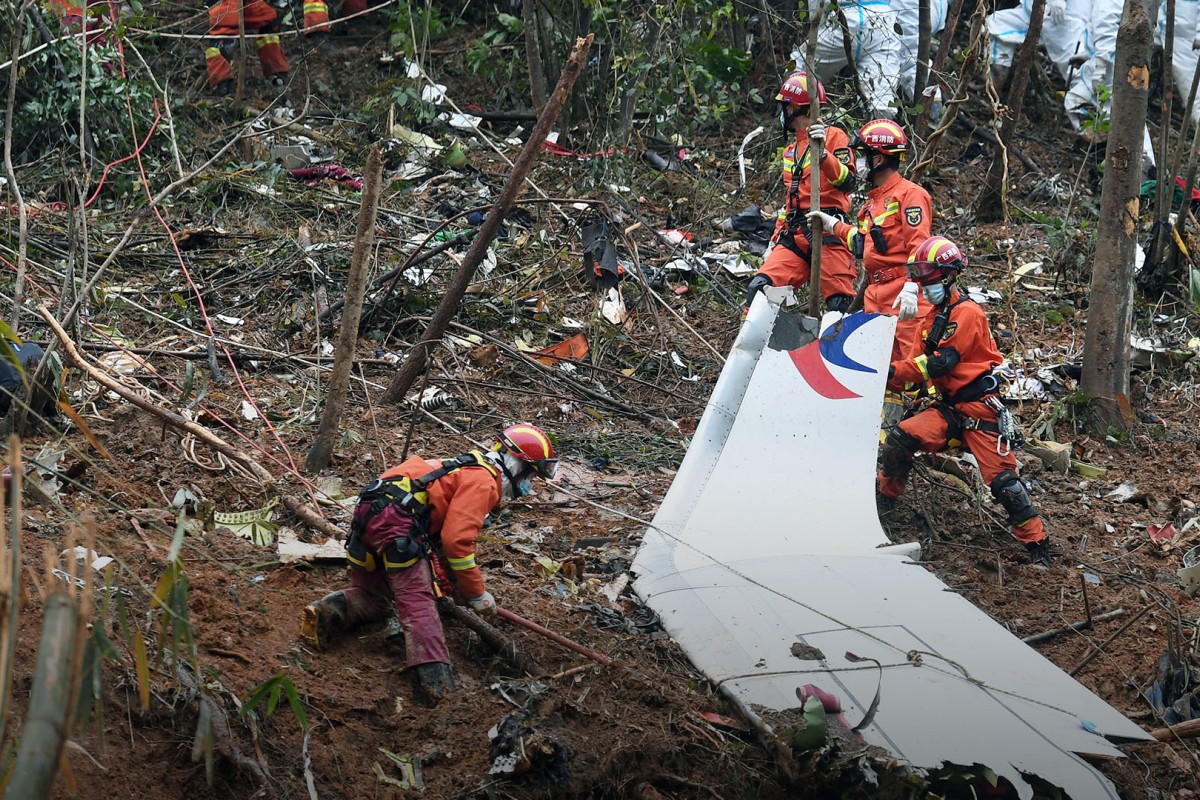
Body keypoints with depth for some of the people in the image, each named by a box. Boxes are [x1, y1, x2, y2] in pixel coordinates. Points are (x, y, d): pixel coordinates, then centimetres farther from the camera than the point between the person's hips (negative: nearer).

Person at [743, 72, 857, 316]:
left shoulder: (833, 136, 2)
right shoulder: (790, 151, 27)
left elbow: (847, 182, -13)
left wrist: (822, 153, -27)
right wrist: (775, 240, 25)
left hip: (826, 234, -7)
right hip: (794, 236, 7)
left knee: (840, 305, -12)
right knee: (759, 288, -11)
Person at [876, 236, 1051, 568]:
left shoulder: (967, 313, -14)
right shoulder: (935, 317, 16)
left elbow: (940, 362, -22)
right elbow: (917, 360, 10)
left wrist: (894, 371, -25)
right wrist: (890, 376, -9)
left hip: (979, 407, -7)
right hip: (949, 406, 7)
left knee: (1001, 479, -11)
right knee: (899, 439, -12)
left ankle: (1037, 544, -2)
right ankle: (884, 500, 7)